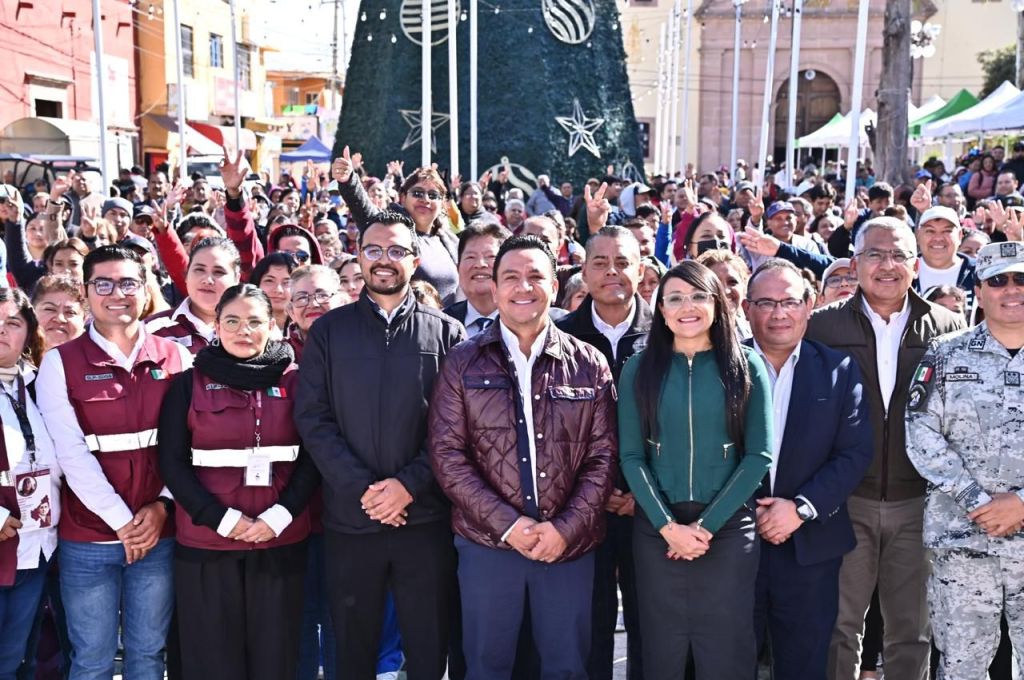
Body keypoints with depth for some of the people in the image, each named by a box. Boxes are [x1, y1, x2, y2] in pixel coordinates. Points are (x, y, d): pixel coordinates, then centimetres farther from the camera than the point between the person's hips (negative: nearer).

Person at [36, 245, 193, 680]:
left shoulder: (175, 357, 4)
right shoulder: (60, 362, -2)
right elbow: (71, 453, -9)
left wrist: (162, 505, -10)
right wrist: (122, 521, -13)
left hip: (161, 532, 2)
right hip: (88, 537, -1)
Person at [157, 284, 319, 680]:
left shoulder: (294, 380, 4)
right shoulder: (189, 383, 3)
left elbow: (313, 457, 2)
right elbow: (172, 462, -1)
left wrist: (278, 517, -11)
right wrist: (222, 519, -11)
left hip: (281, 541, 1)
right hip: (207, 541, 0)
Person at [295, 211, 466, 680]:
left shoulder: (445, 333, 4)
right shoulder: (329, 331, 6)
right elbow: (312, 418, -2)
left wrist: (409, 484, -14)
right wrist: (361, 488, -12)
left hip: (425, 517, -1)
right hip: (348, 519, 1)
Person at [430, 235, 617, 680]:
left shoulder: (589, 365, 3)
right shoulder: (464, 363, 0)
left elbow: (603, 456, 1)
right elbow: (447, 453, -5)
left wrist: (567, 528, -11)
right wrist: (506, 523, -13)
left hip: (570, 543, 1)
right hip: (487, 541, -1)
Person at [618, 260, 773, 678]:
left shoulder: (746, 366, 1)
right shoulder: (639, 369, 3)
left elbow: (759, 455, -4)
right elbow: (631, 456, -1)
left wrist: (706, 524, -10)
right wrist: (667, 525, -12)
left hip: (728, 528, -1)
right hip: (656, 529, 1)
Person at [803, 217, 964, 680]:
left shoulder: (948, 329, 2)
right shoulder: (821, 326, -2)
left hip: (918, 504, 1)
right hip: (846, 503, -1)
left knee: (911, 633, 14)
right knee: (839, 629, 10)